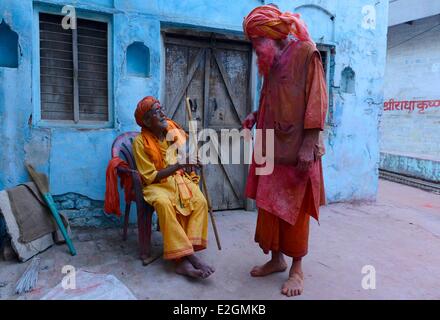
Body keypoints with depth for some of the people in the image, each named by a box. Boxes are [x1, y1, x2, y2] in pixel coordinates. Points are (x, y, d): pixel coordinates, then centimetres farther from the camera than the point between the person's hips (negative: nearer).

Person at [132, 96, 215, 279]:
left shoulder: (175, 130, 3)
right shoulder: (140, 142, -10)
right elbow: (151, 177, -15)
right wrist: (178, 165, -26)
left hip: (181, 178, 4)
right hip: (157, 184, -4)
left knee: (200, 201, -25)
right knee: (164, 203, -37)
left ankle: (183, 259, -28)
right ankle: (190, 255, -30)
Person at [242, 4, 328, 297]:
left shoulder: (306, 52, -6)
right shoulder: (271, 61, 17)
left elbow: (316, 101, -13)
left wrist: (308, 146, -19)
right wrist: (255, 116, 8)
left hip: (296, 149, -7)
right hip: (272, 148, 7)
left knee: (294, 208, 1)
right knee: (269, 205, 10)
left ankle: (297, 268, 16)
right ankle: (276, 259, 26)